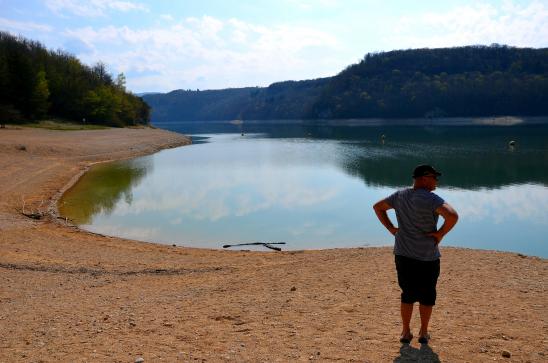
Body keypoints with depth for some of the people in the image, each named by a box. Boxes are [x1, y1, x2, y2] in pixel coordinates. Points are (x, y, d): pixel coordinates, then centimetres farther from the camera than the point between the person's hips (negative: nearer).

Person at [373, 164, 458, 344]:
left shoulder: (400, 195, 3)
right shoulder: (431, 199, -18)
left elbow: (377, 206, 14)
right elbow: (453, 216, -33)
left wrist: (390, 228, 9)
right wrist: (441, 233, -18)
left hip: (402, 255, 5)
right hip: (427, 257, -5)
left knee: (407, 294, 18)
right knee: (427, 296, 14)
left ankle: (406, 332, 24)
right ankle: (423, 333, 25)